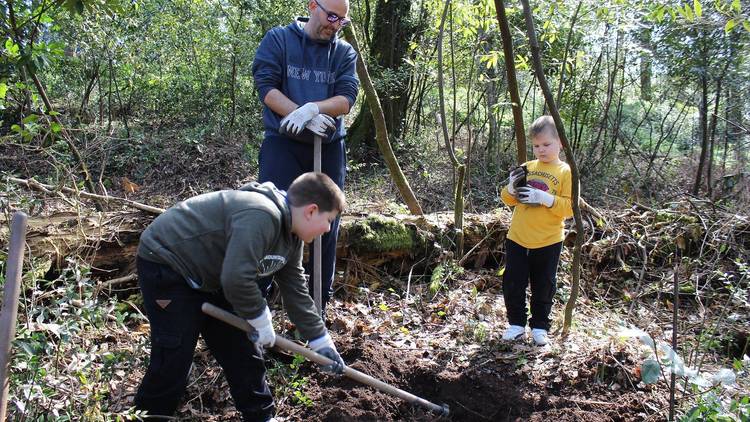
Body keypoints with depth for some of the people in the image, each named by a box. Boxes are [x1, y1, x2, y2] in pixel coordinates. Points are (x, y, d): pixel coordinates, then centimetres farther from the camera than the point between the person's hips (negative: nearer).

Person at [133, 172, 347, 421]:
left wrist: (322, 342, 7)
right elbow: (236, 280, -38)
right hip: (165, 265, -9)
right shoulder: (262, 216, -32)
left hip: (208, 278, 10)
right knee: (173, 362, -8)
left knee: (242, 351, 10)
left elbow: (296, 292, 7)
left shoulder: (291, 236, 0)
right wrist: (261, 321, -21)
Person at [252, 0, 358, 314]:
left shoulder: (344, 52, 9)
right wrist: (304, 117, -20)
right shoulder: (278, 39, 3)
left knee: (327, 227, 7)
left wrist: (312, 108, -24)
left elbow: (346, 98, -5)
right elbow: (266, 87, -8)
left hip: (329, 148, 3)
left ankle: (319, 304, 21)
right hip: (283, 144, -3)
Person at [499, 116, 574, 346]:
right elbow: (508, 200, 10)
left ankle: (539, 327, 26)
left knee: (544, 286, 10)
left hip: (548, 242, -3)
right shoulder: (527, 168, 5)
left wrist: (544, 198, -25)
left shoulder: (565, 172, -4)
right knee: (512, 283, 7)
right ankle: (516, 324, 23)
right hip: (517, 239, 3)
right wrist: (511, 188, -12)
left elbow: (569, 208, -13)